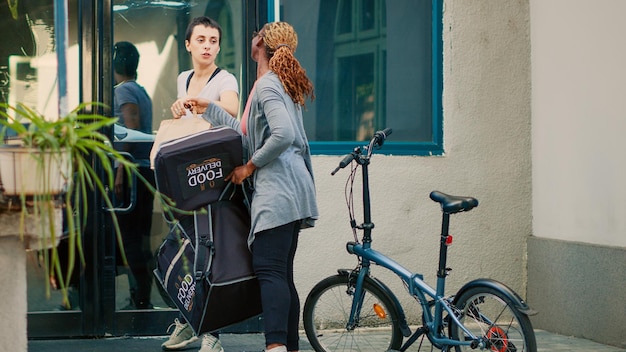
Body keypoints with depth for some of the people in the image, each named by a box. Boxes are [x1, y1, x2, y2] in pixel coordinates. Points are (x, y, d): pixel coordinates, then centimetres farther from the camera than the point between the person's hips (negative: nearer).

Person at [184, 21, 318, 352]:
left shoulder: (267, 86, -9)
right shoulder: (281, 84, 21)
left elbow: (283, 135, -24)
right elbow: (251, 135, 23)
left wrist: (249, 167, -13)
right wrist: (210, 110, 26)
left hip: (277, 188, -10)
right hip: (288, 189, 10)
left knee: (269, 268, -16)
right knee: (282, 272, 10)